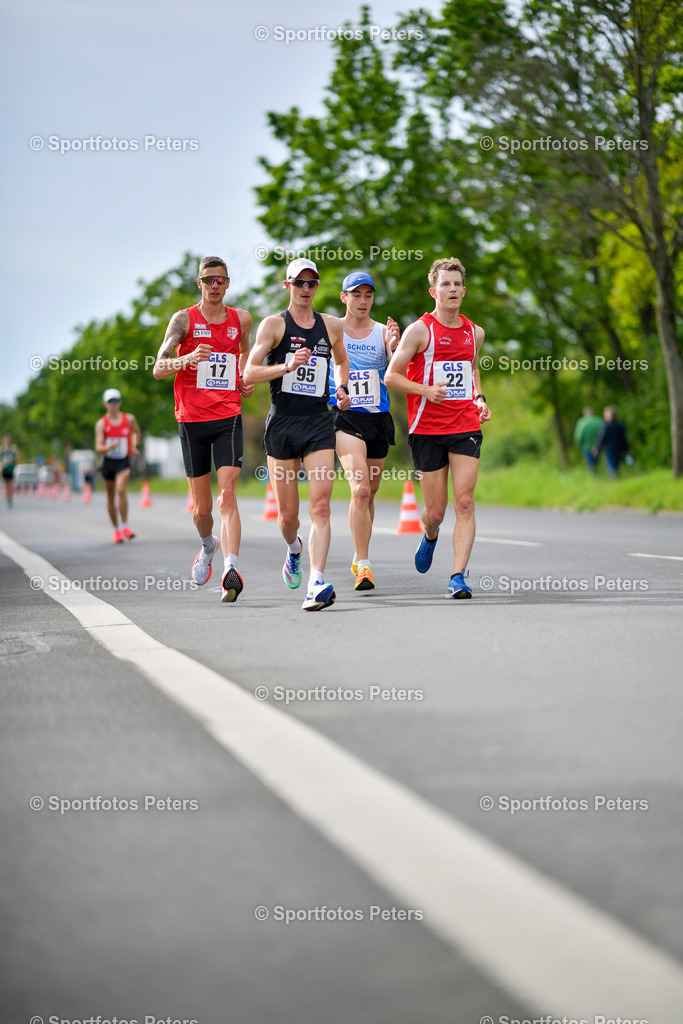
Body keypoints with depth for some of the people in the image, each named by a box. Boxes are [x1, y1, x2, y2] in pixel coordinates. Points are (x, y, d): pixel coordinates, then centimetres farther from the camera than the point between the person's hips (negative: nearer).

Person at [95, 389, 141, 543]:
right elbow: (98, 448, -12)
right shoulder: (101, 424, -4)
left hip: (124, 461, -1)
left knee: (121, 490, -25)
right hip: (108, 461, 1)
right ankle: (116, 530, 21)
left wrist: (135, 446, 8)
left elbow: (136, 432, 25)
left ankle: (124, 525, -19)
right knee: (110, 497, 8)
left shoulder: (129, 419, 2)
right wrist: (110, 446, -32)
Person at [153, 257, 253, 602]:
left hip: (229, 418, 0)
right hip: (192, 420, 0)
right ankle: (208, 546, 41)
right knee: (201, 506, 9)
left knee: (227, 495, -16)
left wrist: (246, 380, 12)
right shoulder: (184, 319, 0)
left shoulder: (241, 319, 8)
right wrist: (188, 359, -27)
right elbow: (158, 369, -7)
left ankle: (231, 569, -28)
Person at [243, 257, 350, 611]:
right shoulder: (274, 324, -1)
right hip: (282, 423, -2)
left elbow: (341, 362, 30)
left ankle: (317, 584, -22)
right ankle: (294, 548, 41)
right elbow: (249, 373, -9)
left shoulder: (331, 325, 11)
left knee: (320, 505, -15)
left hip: (319, 423, 2)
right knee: (287, 514, 6)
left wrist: (342, 389, 11)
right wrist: (287, 366, -23)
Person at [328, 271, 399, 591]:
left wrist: (394, 348, -25)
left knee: (369, 493, 13)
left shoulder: (383, 332, 5)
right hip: (346, 417, -3)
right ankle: (363, 566, -18)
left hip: (379, 417, 3)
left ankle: (359, 557, 33)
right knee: (360, 489, -19)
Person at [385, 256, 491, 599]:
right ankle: (430, 537, 40)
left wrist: (479, 399, 12)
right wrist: (426, 390, -18)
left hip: (466, 426, 3)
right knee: (436, 511, 3)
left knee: (464, 503, -11)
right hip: (427, 429, -3)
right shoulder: (419, 330, -4)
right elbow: (391, 376, -2)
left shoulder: (474, 332, 11)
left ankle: (458, 576, -11)